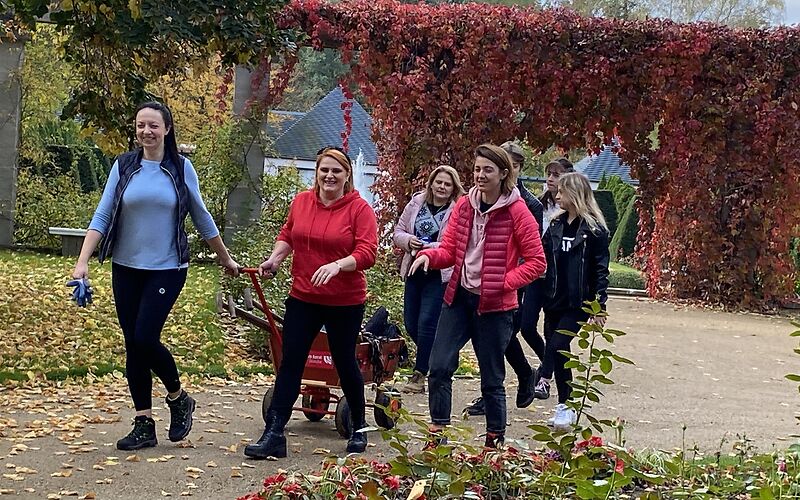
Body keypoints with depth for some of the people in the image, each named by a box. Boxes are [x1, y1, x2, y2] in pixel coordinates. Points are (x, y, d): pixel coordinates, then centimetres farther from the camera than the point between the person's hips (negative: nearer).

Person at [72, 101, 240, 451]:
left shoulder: (181, 168, 0)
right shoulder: (124, 167, 2)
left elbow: (201, 217, 10)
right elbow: (102, 216, -2)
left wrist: (226, 258, 16)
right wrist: (83, 262, -12)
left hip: (167, 269, -3)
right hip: (126, 268, 3)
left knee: (145, 338, -14)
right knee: (132, 345, 4)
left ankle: (178, 399, 12)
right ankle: (144, 425, 12)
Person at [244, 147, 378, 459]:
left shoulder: (359, 209, -9)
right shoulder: (301, 202, 4)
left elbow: (367, 252, -16)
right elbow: (288, 235, 17)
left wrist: (338, 265, -30)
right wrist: (275, 258, 0)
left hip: (345, 302, -3)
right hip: (303, 298, 3)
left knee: (345, 364, 9)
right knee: (290, 363, -2)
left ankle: (359, 430, 29)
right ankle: (274, 434, -2)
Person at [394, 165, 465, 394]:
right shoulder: (416, 203, 7)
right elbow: (398, 231, 12)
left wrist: (431, 248, -24)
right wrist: (408, 241, -9)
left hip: (440, 275, -6)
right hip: (415, 272, 6)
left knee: (427, 322, -9)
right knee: (411, 323, 9)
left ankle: (420, 374, 1)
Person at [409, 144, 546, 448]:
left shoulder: (517, 212, -10)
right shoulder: (464, 206, 6)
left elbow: (537, 262, -7)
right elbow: (449, 250, 9)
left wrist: (504, 282, -17)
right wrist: (429, 255, -12)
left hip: (494, 304, -4)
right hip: (459, 297, 4)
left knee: (492, 378, 6)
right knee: (439, 366, -3)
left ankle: (496, 439, 21)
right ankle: (438, 429, 11)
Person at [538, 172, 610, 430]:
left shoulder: (594, 229, -8)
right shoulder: (556, 225, 9)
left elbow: (600, 270, -8)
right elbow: (543, 258, 10)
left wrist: (599, 307, -10)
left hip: (578, 304, -6)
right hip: (554, 300, 6)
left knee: (557, 345, -18)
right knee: (558, 350, 8)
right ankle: (565, 405, 16)